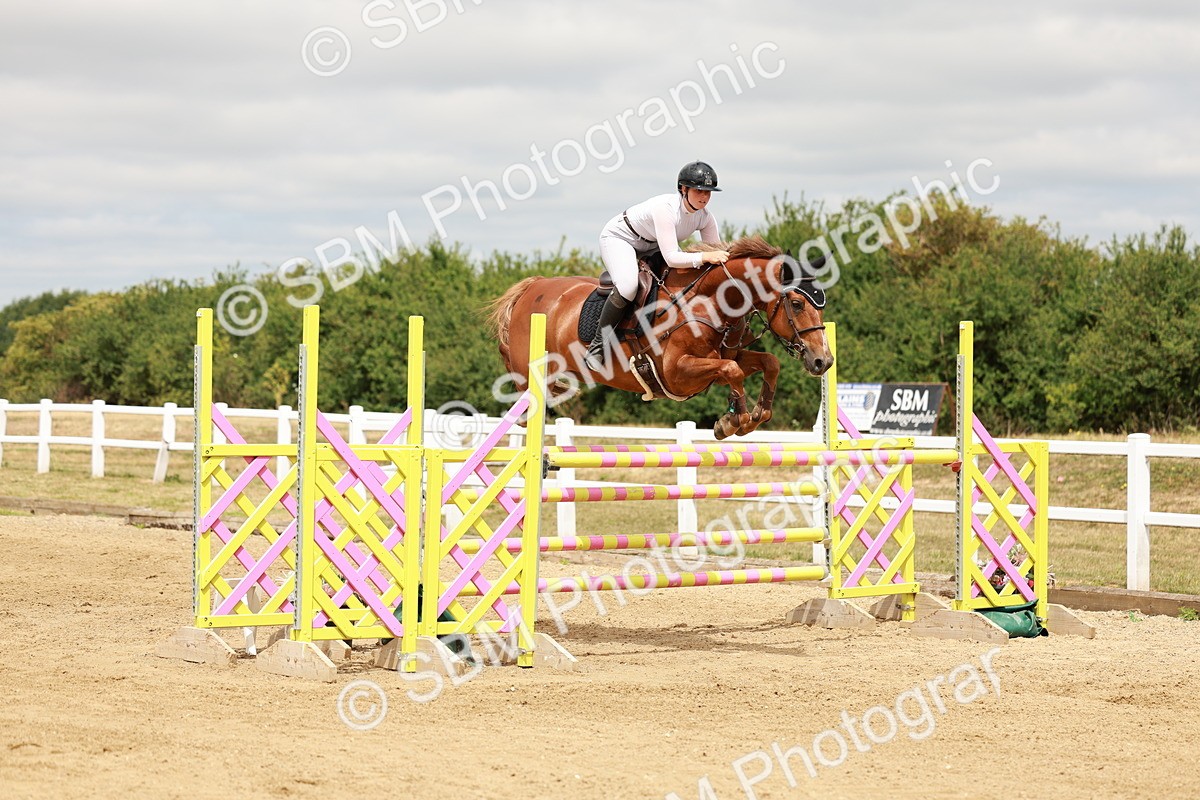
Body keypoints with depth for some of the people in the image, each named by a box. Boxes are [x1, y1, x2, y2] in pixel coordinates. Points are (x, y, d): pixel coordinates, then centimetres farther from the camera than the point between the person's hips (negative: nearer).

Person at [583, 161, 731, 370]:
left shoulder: (705, 218, -17)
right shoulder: (666, 208, -37)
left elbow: (717, 254, -8)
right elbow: (671, 258, -43)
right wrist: (705, 257, -52)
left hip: (652, 247, 8)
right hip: (618, 238, -8)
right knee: (627, 286, -33)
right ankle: (597, 346, -21)